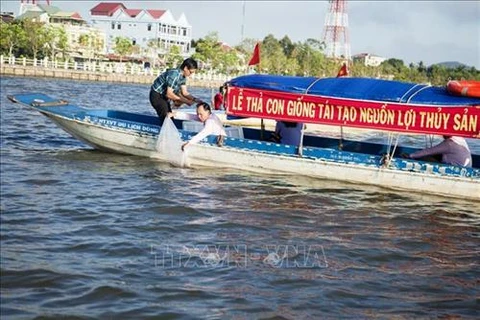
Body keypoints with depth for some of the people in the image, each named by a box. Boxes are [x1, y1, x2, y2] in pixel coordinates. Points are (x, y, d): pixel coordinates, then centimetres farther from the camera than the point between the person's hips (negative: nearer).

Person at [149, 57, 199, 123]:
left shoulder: (183, 76, -1)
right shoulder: (174, 74, -29)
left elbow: (184, 92, 2)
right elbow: (169, 94, -31)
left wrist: (194, 99, -16)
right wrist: (186, 101, -30)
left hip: (164, 96, 10)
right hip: (156, 95, -10)